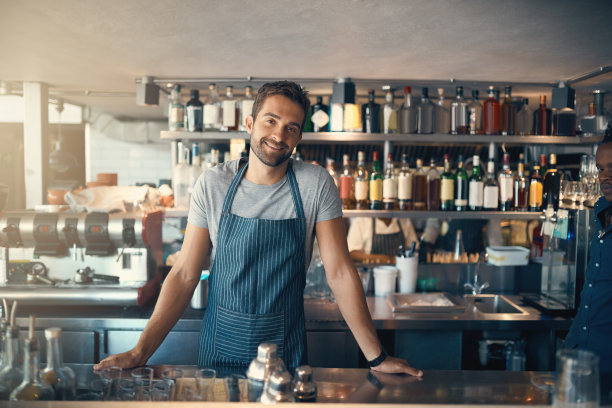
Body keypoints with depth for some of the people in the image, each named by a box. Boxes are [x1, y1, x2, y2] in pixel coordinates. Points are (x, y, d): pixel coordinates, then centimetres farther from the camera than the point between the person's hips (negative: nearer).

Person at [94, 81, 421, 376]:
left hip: (287, 352, -1)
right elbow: (185, 274, -6)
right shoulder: (212, 185, -8)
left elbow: (339, 271, -10)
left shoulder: (316, 184, -10)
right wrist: (140, 351, -13)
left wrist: (375, 357, -11)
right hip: (219, 349, 1)